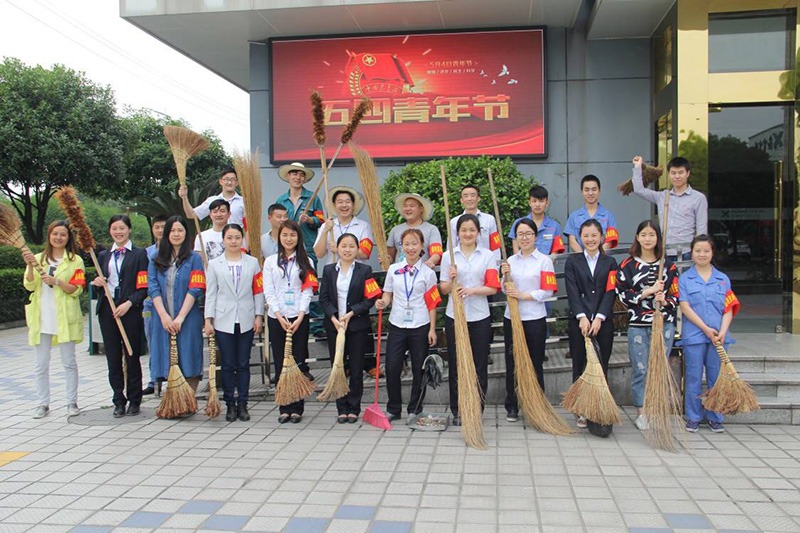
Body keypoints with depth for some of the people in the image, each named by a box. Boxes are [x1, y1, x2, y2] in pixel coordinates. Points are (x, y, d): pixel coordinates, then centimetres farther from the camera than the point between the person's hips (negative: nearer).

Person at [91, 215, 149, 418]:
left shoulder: (140, 254, 1)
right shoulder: (104, 256, 15)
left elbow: (144, 287, -5)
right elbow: (99, 283, 21)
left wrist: (129, 303, -17)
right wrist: (97, 282, -2)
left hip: (130, 310, -4)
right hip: (107, 310, 4)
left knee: (132, 357, 2)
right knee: (113, 358, 6)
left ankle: (134, 401, 12)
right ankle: (119, 401, 14)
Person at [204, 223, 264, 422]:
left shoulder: (252, 262, 7)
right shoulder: (214, 264, 6)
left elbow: (258, 291, 6)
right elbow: (210, 293, 4)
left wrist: (259, 316, 0)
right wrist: (208, 319, -1)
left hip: (246, 321, 0)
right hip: (223, 321, 0)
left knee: (243, 364, 5)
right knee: (227, 365, 3)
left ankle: (242, 404, 13)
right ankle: (230, 404, 13)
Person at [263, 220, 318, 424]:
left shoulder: (305, 262, 6)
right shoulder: (270, 262, 8)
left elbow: (307, 291, -1)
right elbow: (268, 292, 1)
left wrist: (299, 318, -13)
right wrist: (280, 316, -10)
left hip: (299, 318, -1)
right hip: (276, 318, 1)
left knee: (298, 362, 0)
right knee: (280, 363, 4)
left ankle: (297, 408, 8)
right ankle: (284, 408, 12)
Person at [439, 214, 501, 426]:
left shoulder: (487, 256, 4)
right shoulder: (449, 256, 5)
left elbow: (493, 287, -2)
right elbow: (443, 289, 6)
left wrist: (472, 290, -17)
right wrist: (451, 279, -15)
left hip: (479, 317, 0)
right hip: (454, 316, 1)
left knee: (479, 365, 4)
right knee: (456, 364, 5)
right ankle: (457, 411, 16)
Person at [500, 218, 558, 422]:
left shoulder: (544, 260, -1)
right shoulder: (510, 261, 11)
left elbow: (548, 291, -8)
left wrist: (523, 295, -16)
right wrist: (505, 276, -4)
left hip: (535, 319, -4)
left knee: (535, 364, 4)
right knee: (512, 363, 7)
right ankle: (512, 407, 18)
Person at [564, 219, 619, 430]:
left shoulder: (610, 263, 9)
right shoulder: (572, 261, 7)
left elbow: (610, 292, -1)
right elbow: (572, 291, -4)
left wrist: (599, 318, -13)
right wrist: (582, 317, -16)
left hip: (603, 322, 1)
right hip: (578, 321, 0)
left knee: (601, 367, 2)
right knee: (580, 367, 3)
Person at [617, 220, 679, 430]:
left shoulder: (668, 266, 8)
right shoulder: (627, 265, 3)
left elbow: (676, 295, 6)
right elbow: (623, 294, -4)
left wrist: (665, 300, -15)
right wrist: (648, 291, -13)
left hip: (664, 323, 1)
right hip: (637, 324, -1)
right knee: (640, 370, 1)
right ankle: (641, 412, 13)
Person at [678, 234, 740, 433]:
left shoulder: (723, 279, 9)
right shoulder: (684, 279, 2)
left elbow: (729, 309, 4)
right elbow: (685, 307, -6)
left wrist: (722, 332, -11)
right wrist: (706, 329, -12)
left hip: (718, 336, 2)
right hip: (693, 335, -2)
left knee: (716, 378, 8)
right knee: (694, 378, 4)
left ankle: (715, 417, 20)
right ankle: (693, 417, 15)